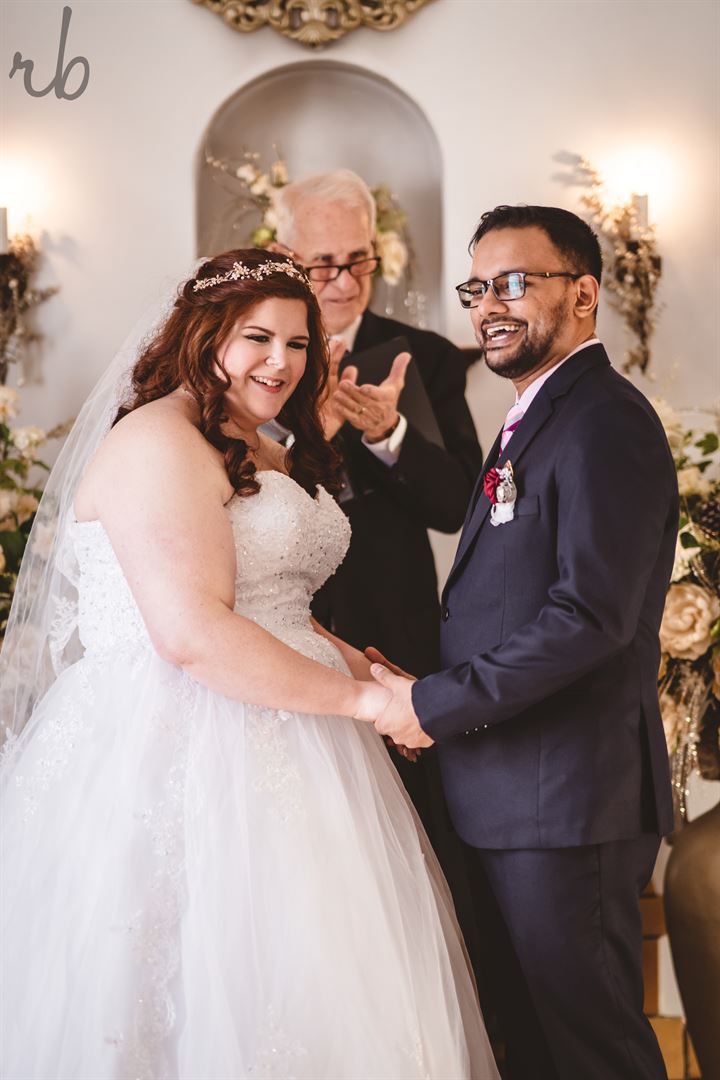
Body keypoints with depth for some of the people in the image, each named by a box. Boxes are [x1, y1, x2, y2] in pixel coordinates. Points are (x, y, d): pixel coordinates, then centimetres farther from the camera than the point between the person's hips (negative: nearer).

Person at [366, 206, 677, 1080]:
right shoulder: (532, 422, 18)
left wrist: (435, 707, -18)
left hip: (568, 800, -10)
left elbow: (593, 613, -24)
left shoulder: (605, 420, -14)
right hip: (511, 796, 10)